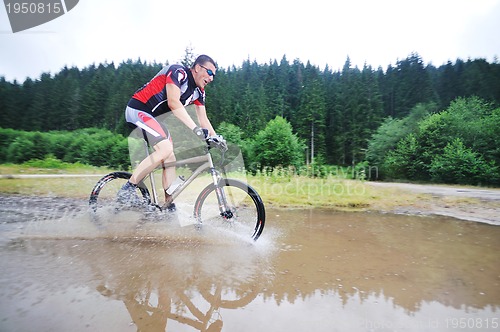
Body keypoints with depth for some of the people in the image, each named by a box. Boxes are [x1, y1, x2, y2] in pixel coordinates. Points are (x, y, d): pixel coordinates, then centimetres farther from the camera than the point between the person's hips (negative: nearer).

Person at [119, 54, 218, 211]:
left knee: (170, 158, -1)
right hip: (138, 110, -9)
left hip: (152, 117, 9)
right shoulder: (178, 72, -18)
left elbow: (203, 119, 8)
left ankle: (169, 206, 5)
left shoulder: (199, 92, 6)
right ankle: (127, 189, -15)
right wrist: (196, 129, -38)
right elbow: (173, 103, -31)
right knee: (165, 148, -27)